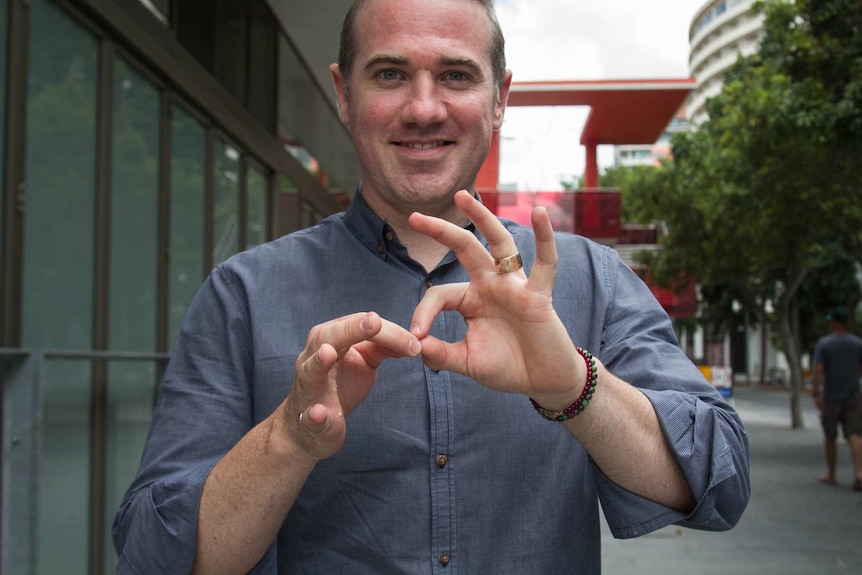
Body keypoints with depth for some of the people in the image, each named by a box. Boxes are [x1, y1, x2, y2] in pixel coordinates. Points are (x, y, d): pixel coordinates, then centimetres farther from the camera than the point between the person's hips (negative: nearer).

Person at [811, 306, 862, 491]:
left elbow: (818, 370, -16)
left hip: (831, 397, -2)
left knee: (830, 437, 11)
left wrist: (815, 394, -16)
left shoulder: (823, 343, -7)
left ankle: (831, 475, 21)